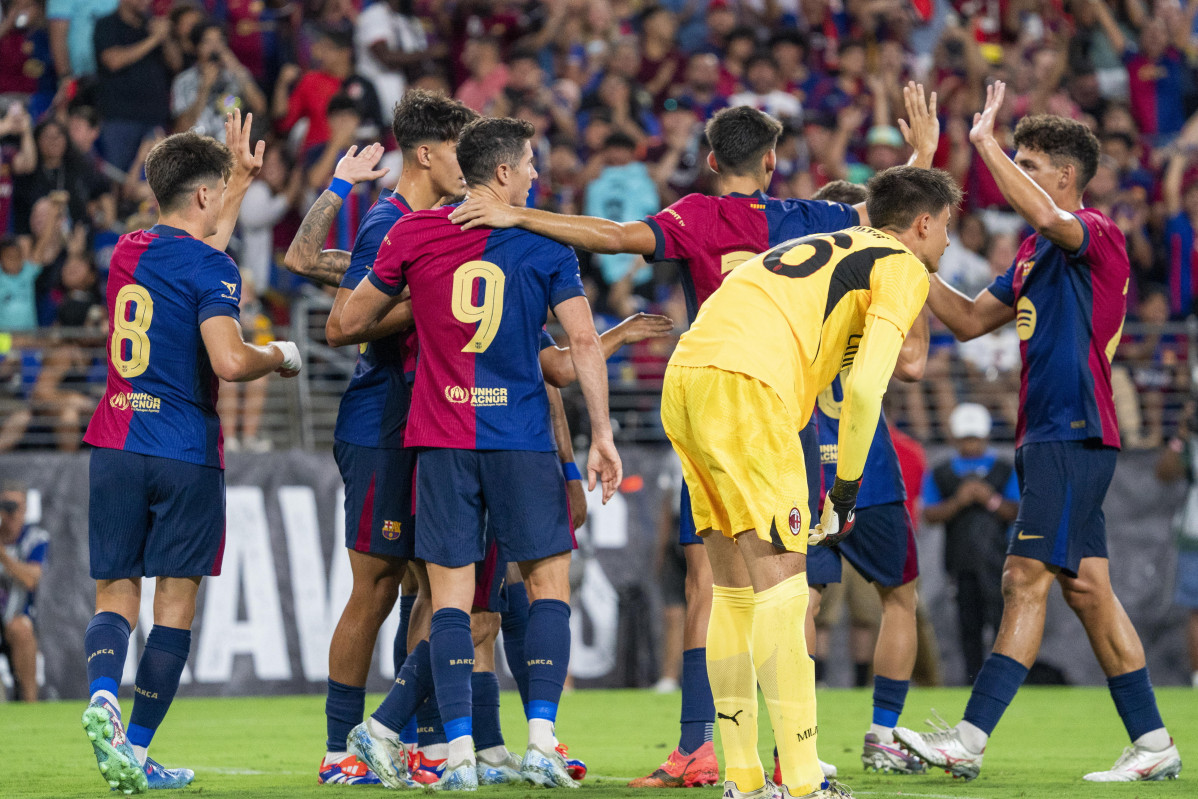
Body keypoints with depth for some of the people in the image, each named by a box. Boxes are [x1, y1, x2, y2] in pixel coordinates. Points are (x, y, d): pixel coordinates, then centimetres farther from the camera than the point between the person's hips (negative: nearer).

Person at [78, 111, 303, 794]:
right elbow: (228, 360, -22)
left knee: (116, 594, 7)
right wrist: (279, 356, -2)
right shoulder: (211, 269, -9)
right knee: (176, 603, 3)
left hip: (115, 447, 5)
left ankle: (103, 695, -22)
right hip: (186, 453, -5)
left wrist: (241, 179, 40)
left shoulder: (127, 252, 12)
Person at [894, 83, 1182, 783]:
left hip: (1074, 435, -10)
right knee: (1086, 588, 8)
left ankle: (969, 741, -16)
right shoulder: (1035, 254, 21)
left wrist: (986, 142, -22)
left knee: (1028, 579, -12)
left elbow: (1047, 218, -32)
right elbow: (970, 320, 25)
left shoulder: (1097, 234, -9)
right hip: (1048, 437, 10)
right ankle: (1153, 745, 10)